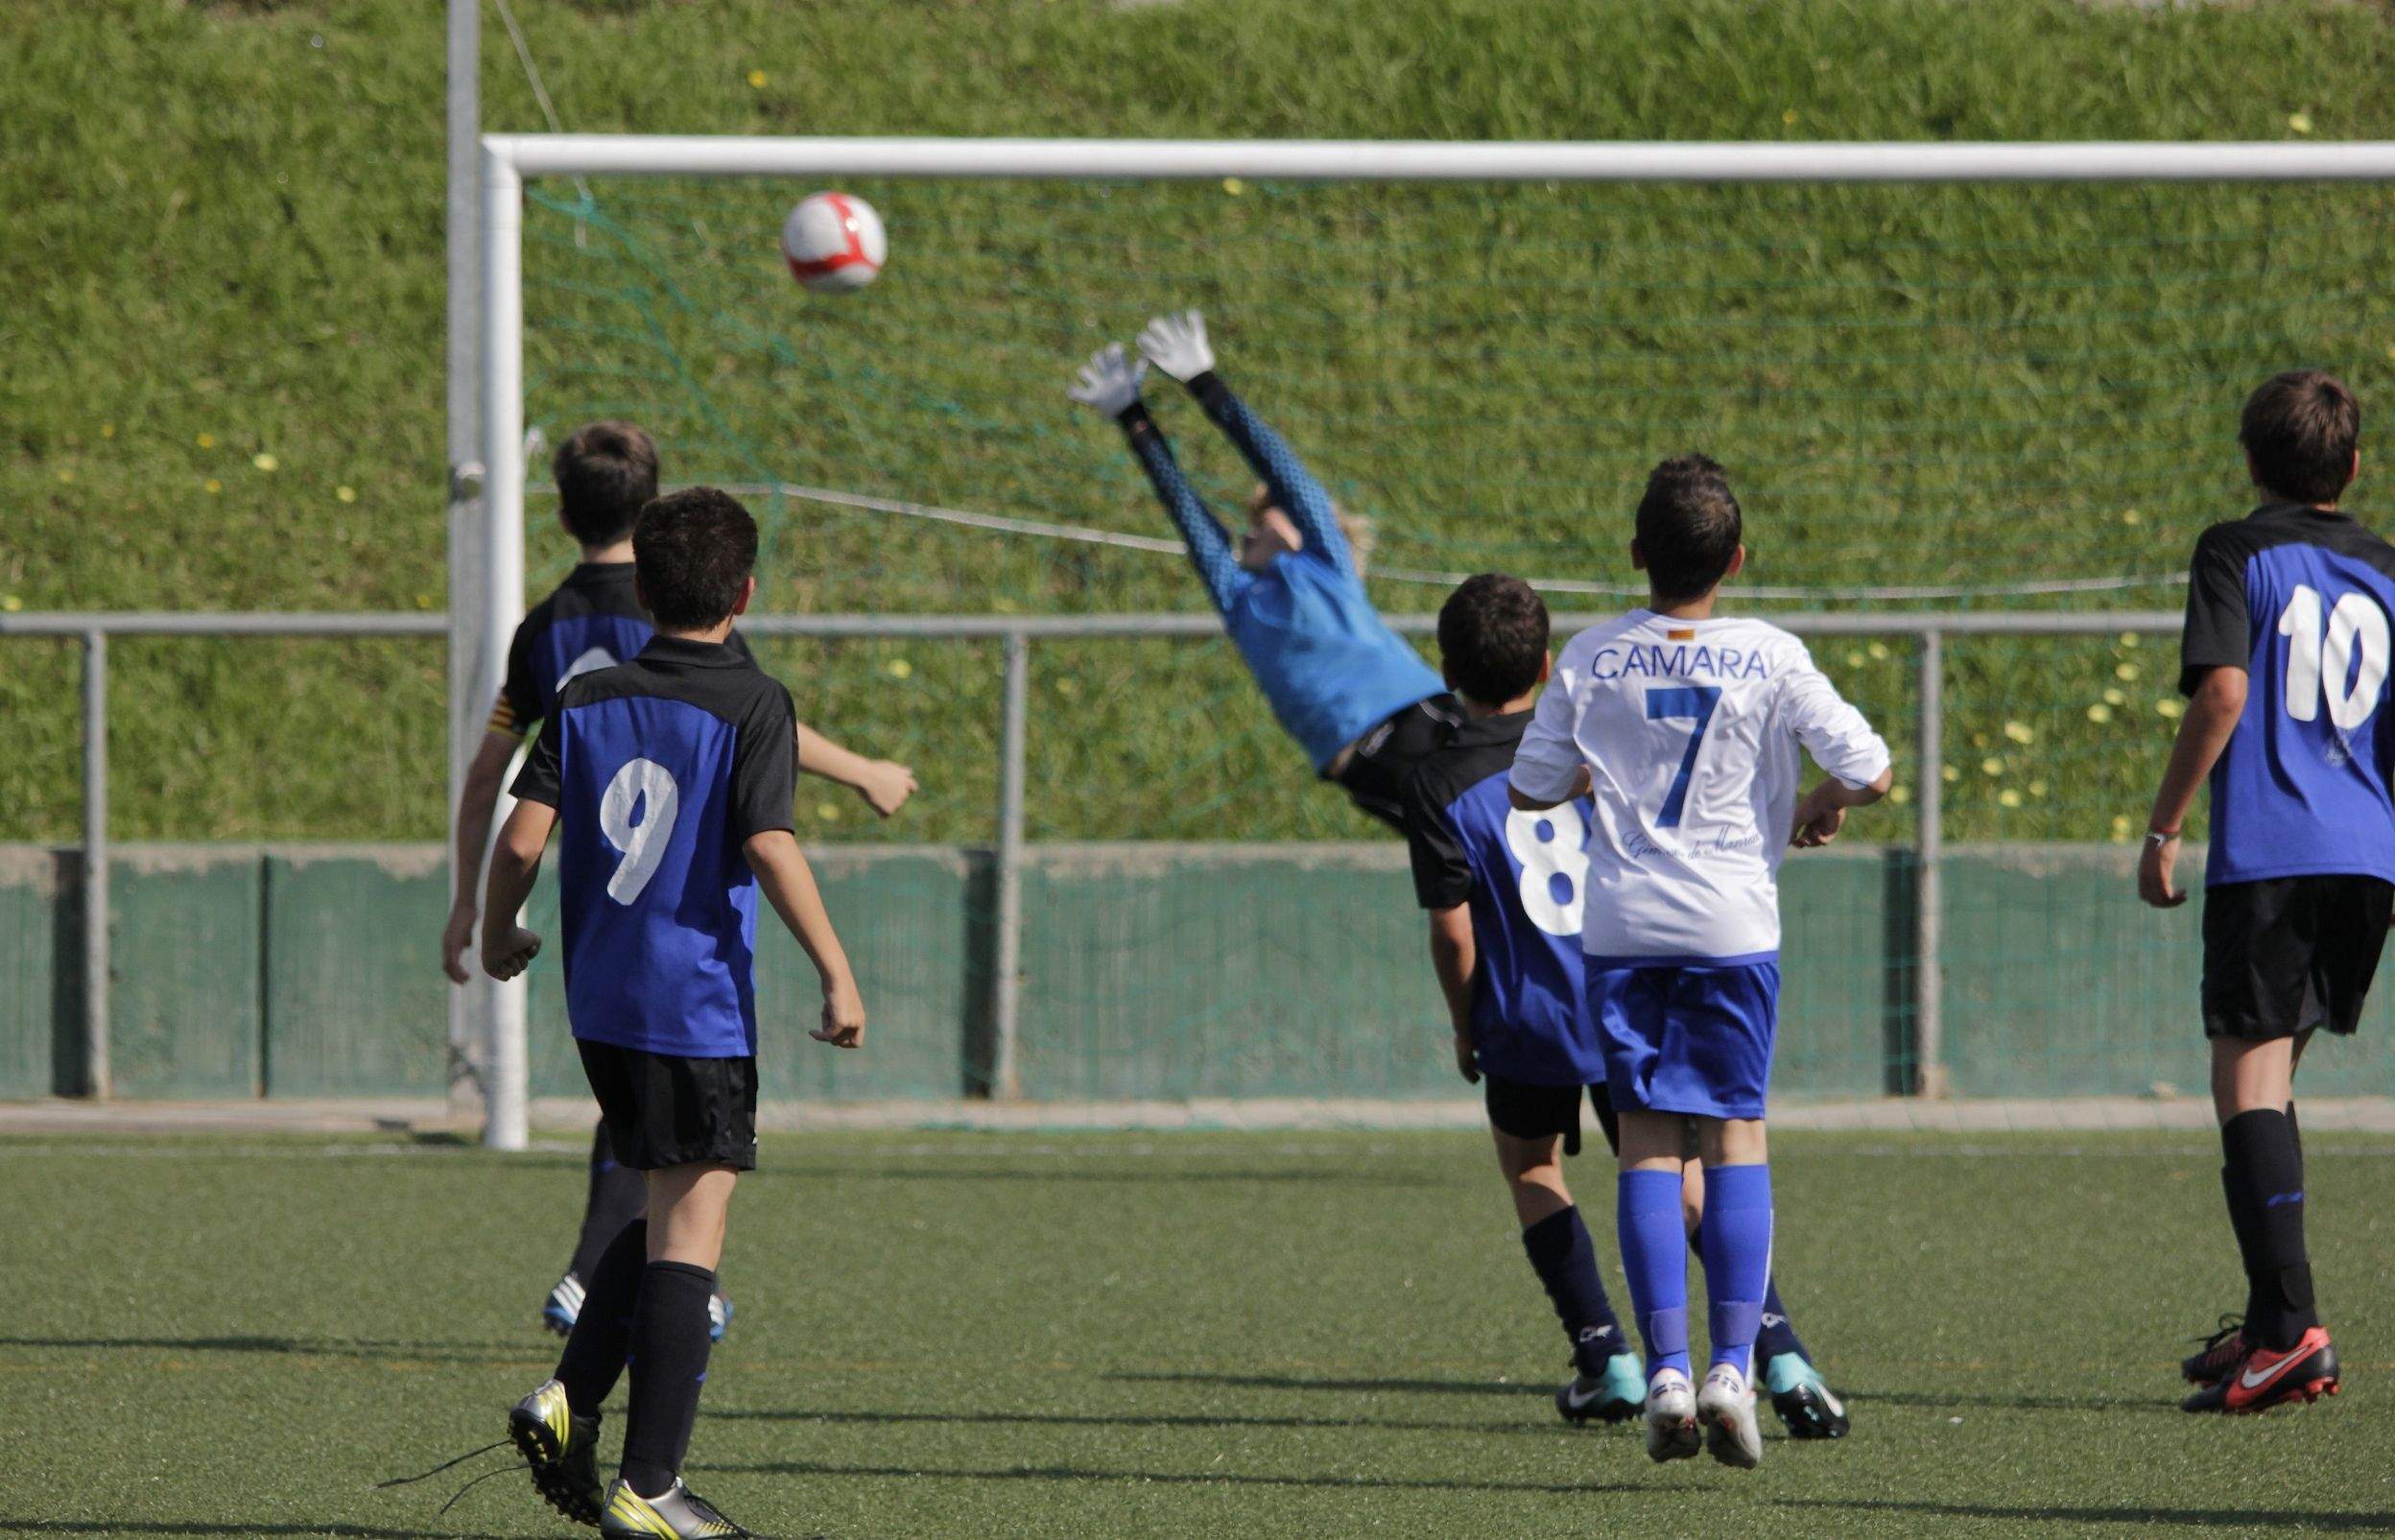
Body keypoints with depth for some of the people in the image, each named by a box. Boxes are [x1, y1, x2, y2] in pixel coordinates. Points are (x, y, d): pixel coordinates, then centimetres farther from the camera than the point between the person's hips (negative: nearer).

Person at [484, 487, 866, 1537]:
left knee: (666, 1215, 21)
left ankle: (568, 1397, 6)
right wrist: (837, 974, -14)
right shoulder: (752, 706, -7)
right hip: (699, 1007, -6)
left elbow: (521, 835, 2)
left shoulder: (588, 701, 7)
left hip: (601, 1005, 6)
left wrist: (499, 934, 19)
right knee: (689, 1238, -3)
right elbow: (769, 847, -17)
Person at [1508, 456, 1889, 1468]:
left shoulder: (1592, 660, -1)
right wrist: (1818, 808, 14)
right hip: (1732, 924, -1)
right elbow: (1871, 773, -7)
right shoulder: (1770, 659, -5)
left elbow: (1531, 787, 5)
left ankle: (1665, 1369, -5)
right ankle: (1733, 1363, -8)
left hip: (1620, 929, 1)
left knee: (1648, 1145, 4)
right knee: (1736, 1138, 5)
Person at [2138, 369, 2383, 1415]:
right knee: (2272, 1075, 18)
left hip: (2267, 856, -6)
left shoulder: (2237, 553, 0)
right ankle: (2270, 1325, 19)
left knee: (2248, 1077, -7)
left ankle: (2290, 1326, -19)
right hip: (2367, 858, 6)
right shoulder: (2383, 573, 14)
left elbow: (2222, 691, -14)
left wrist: (2163, 829, -7)